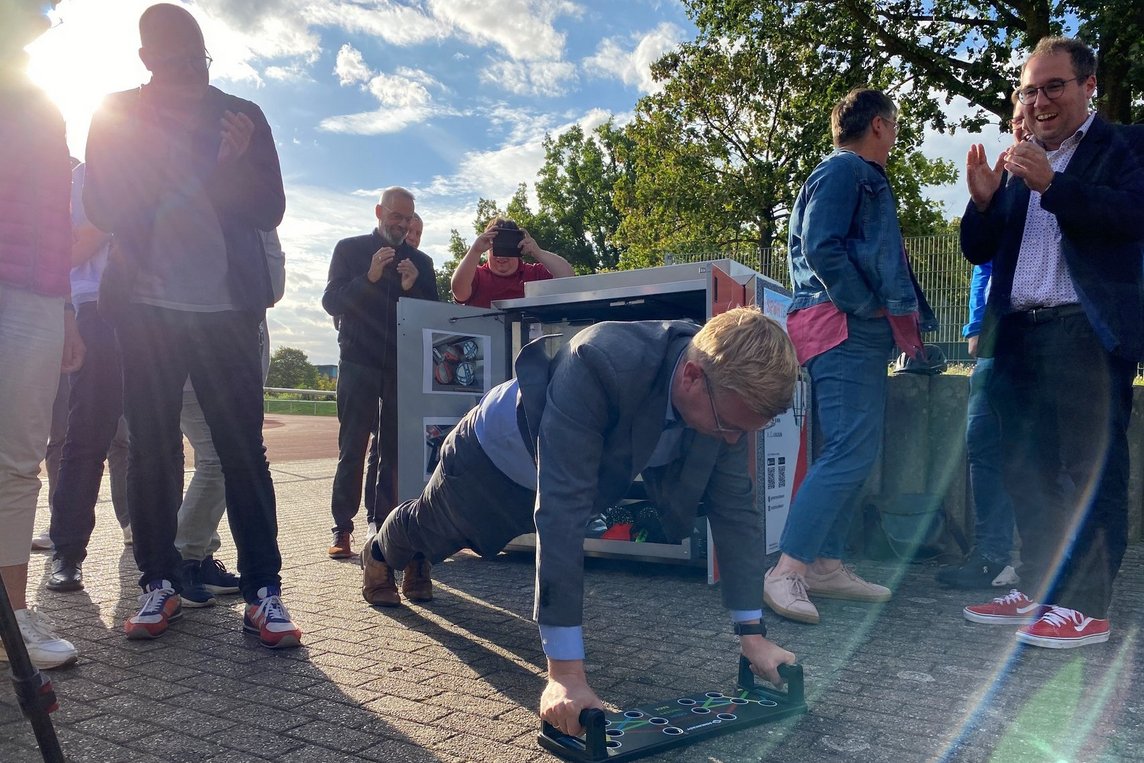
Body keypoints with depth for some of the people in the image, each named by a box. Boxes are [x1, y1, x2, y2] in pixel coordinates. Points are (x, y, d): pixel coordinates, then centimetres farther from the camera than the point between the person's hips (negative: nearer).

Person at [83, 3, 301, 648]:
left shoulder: (243, 117, 9)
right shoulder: (118, 116, 10)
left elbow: (271, 211, 4)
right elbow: (102, 208, 5)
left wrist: (236, 161, -12)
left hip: (227, 310, -1)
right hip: (147, 309, 1)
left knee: (243, 449, -5)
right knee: (152, 450, 4)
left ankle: (264, 589, -1)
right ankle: (160, 583, 15)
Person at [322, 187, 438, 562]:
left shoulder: (421, 261, 14)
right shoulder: (350, 249, 9)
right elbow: (331, 301, -2)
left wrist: (412, 288, -11)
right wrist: (370, 277, -16)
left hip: (403, 366, 2)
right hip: (359, 363, -2)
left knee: (395, 451, 0)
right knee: (352, 449, -4)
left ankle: (382, 525, 5)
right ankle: (342, 530, 1)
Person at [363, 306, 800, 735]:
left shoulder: (728, 389, -29)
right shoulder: (598, 365, -49)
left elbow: (735, 507, -21)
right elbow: (560, 509, -51)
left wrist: (752, 633, -22)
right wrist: (566, 669, -50)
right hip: (494, 455, -5)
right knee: (430, 528, 28)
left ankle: (415, 564, 67)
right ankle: (380, 556, 63)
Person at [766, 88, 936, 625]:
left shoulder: (861, 176, 26)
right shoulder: (844, 169, -5)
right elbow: (821, 247, -19)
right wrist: (869, 307, -14)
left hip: (858, 333, 11)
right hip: (847, 330, -11)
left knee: (853, 452, 10)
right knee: (849, 452, -16)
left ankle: (826, 565, 14)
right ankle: (786, 572, -15)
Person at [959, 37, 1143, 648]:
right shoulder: (1018, 164, 20)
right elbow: (979, 251, 14)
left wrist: (1051, 185, -22)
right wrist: (981, 203, -4)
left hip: (1088, 330, -6)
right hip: (1018, 335, 6)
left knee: (1088, 469, -4)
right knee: (1026, 467, 9)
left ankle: (1087, 607, 4)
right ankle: (1039, 591, 20)